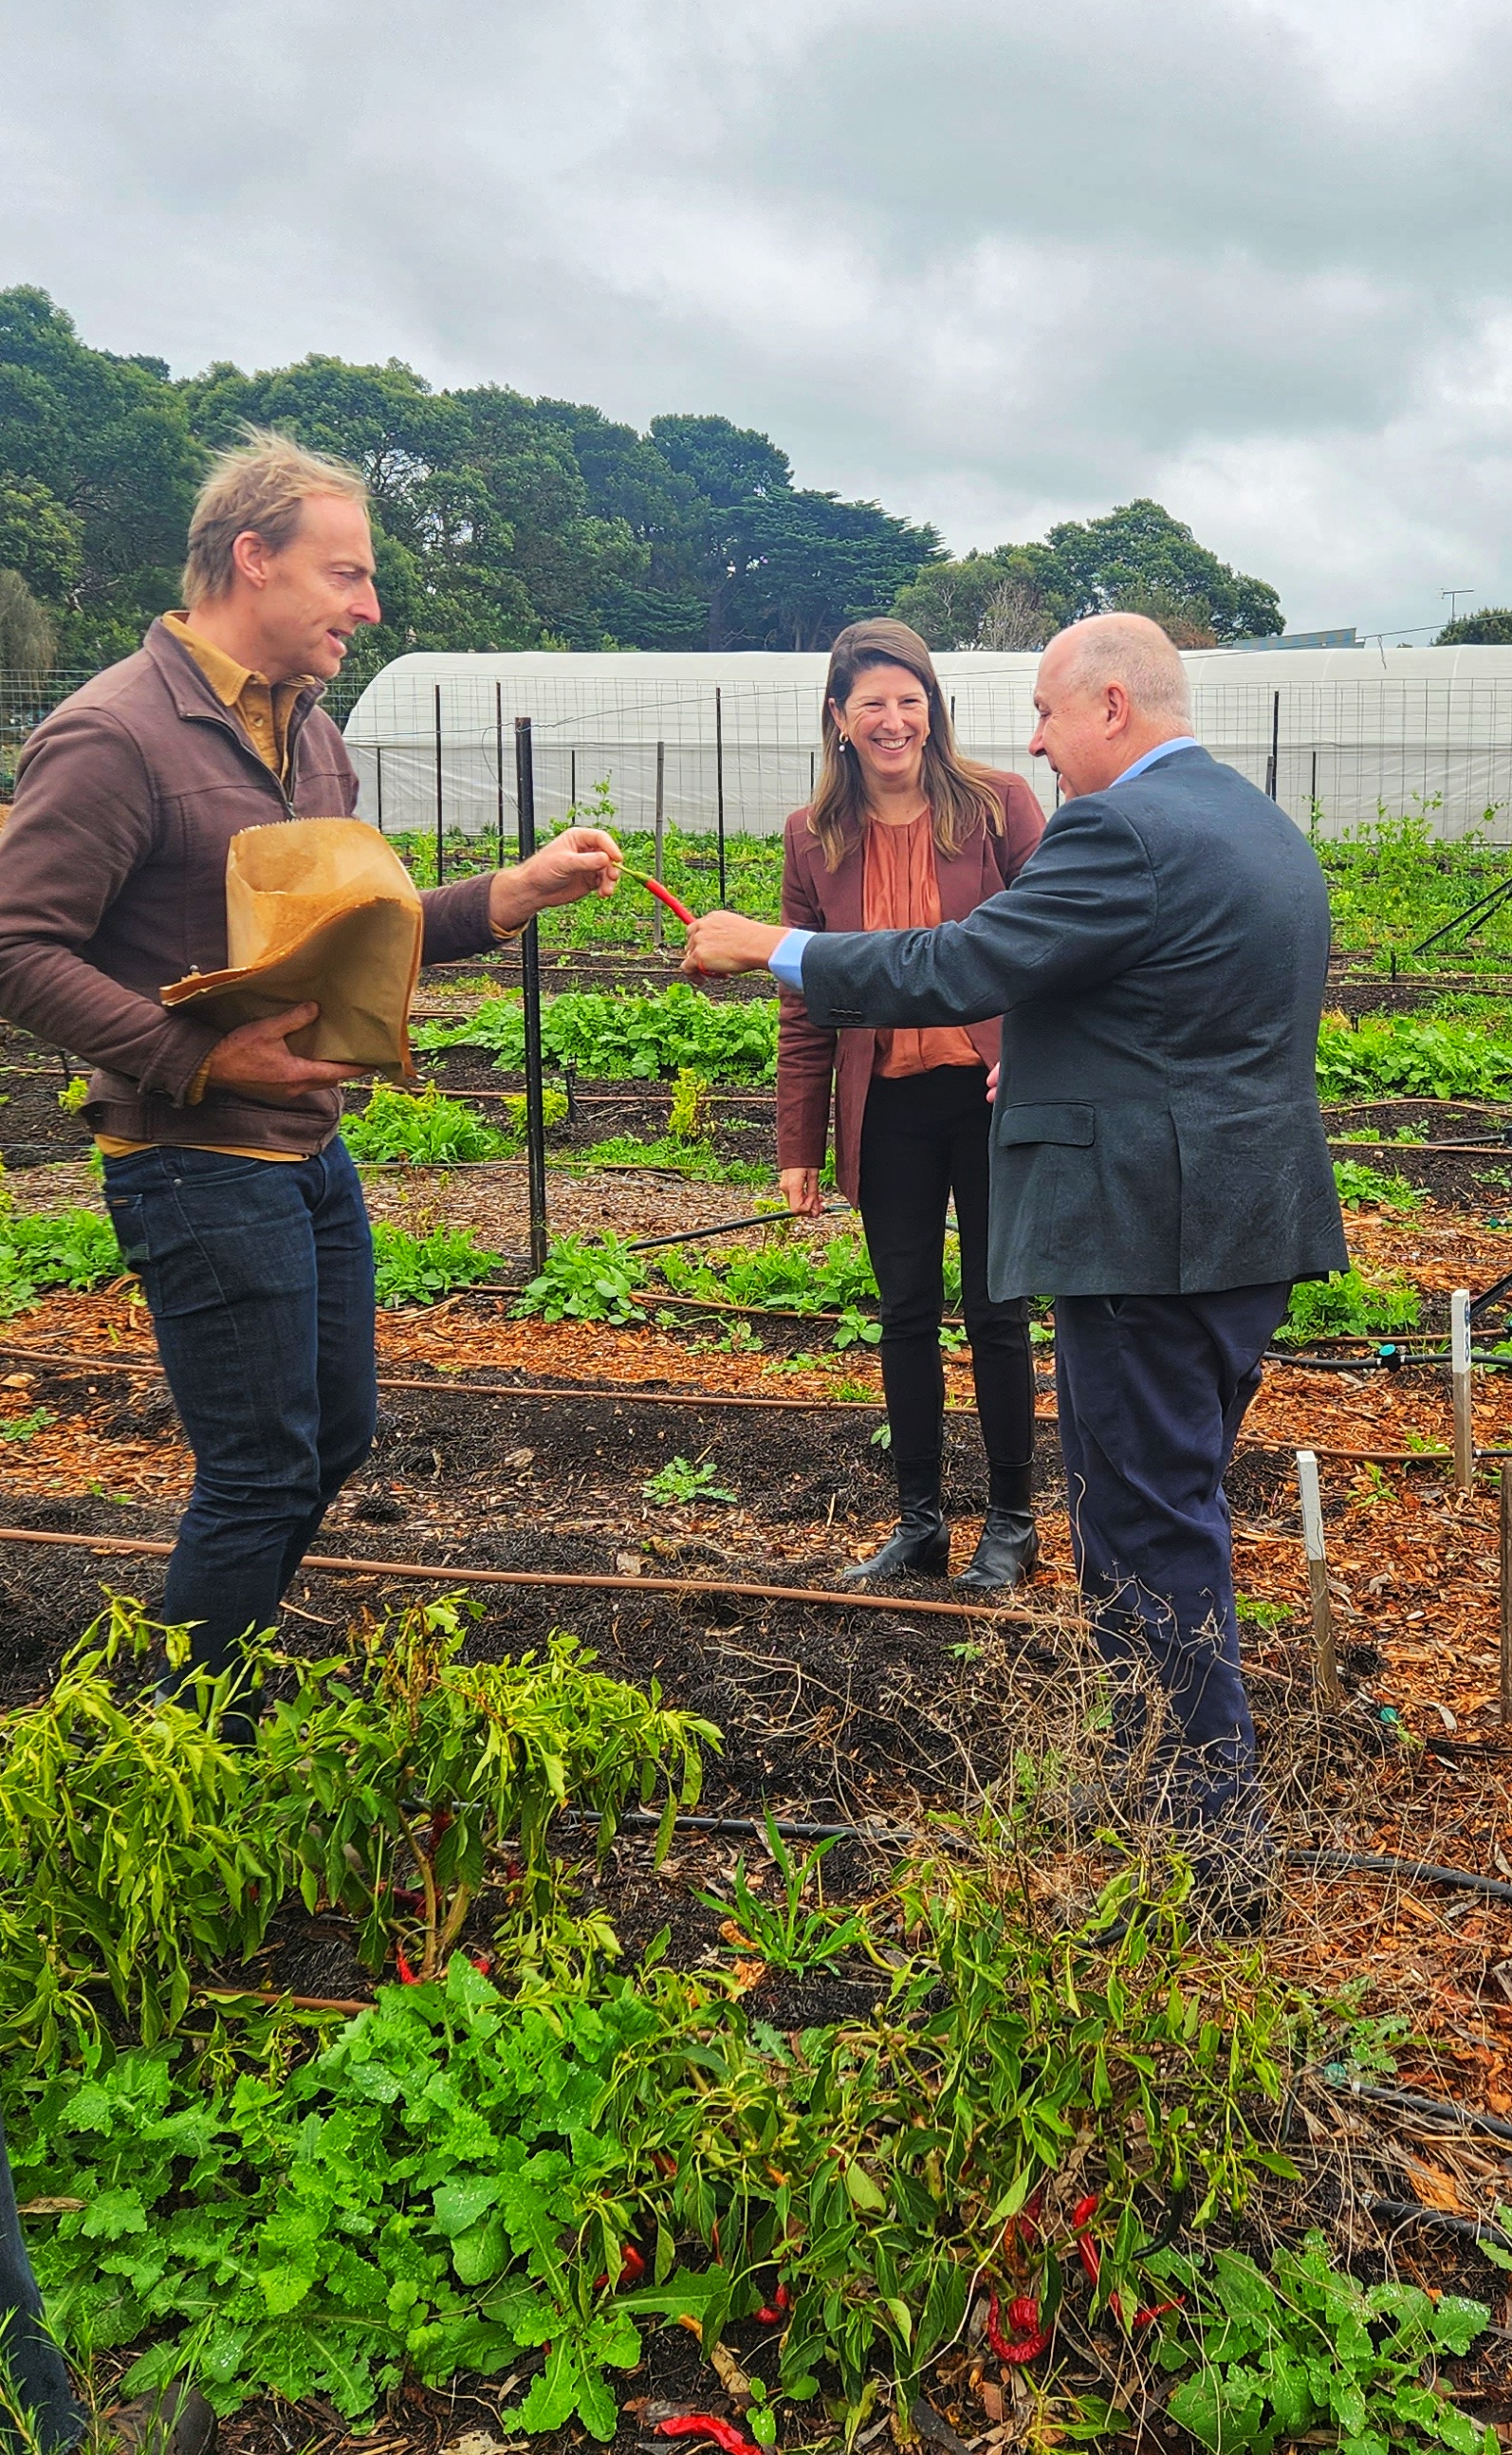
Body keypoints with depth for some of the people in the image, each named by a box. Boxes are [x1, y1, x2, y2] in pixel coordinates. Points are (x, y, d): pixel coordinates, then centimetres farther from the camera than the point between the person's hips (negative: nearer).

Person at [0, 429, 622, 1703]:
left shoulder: (309, 731, 11)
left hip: (313, 1150, 9)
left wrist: (520, 890, 4)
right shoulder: (113, 734, -16)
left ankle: (228, 1655, 39)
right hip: (200, 1163, -9)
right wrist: (201, 1057, -27)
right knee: (262, 1475, -1)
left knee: (337, 1432, 18)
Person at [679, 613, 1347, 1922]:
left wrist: (767, 947, -8)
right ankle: (1190, 1783, 34)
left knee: (1146, 1532, -1)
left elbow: (950, 970, -19)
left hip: (1148, 1235, -10)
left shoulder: (1125, 833, -17)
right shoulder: (1267, 826, 15)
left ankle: (1211, 1852, 8)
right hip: (1252, 1227, 10)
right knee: (1170, 1509, 21)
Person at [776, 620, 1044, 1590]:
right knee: (907, 1315, 11)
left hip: (993, 1097, -3)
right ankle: (920, 1521, 25)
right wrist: (799, 1146, 4)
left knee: (996, 1311, 7)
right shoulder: (815, 838, 4)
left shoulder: (997, 804, -5)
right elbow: (805, 1003, 7)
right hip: (888, 1107, 3)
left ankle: (1012, 1523, 22)